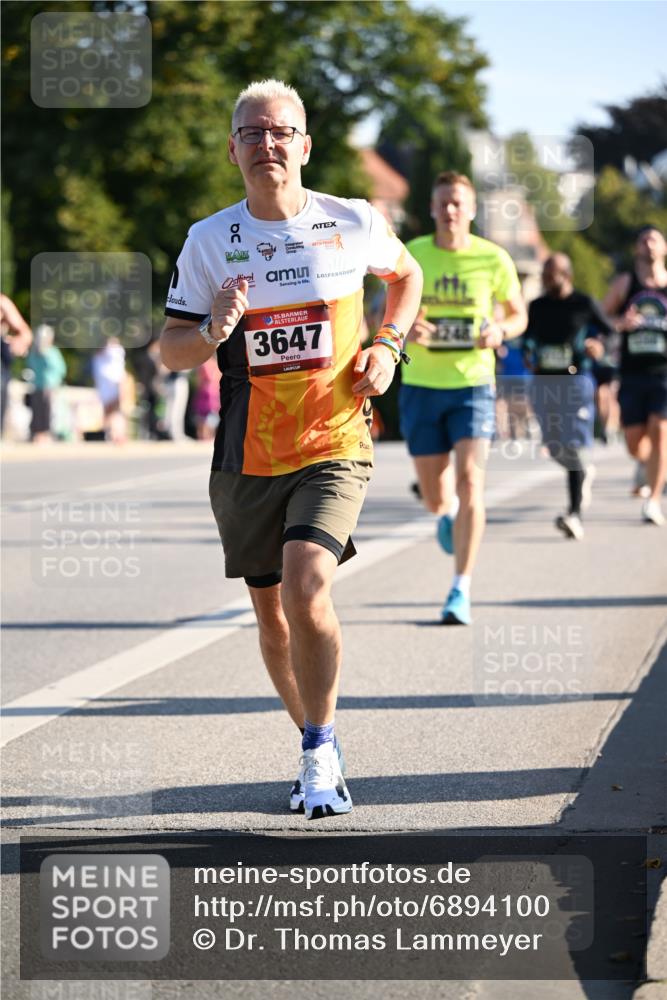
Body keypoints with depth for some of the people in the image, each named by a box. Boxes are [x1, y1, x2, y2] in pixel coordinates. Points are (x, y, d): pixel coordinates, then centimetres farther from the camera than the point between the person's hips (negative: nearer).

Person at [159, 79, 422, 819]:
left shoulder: (354, 223, -3)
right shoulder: (209, 241, -2)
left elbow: (406, 275, 19)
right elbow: (171, 349, 2)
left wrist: (387, 346, 2)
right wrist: (212, 331, -21)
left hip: (334, 447, -2)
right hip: (246, 458, 3)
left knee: (306, 588, -23)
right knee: (271, 612, 11)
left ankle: (320, 753, -8)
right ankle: (318, 747, 33)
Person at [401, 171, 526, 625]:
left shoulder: (493, 259, -3)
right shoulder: (410, 256, -2)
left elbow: (518, 314, 9)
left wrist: (500, 331, -14)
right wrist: (404, 328, -16)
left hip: (473, 384, -1)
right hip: (421, 386, 1)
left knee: (470, 481, -16)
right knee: (434, 497, 6)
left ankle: (461, 591, -11)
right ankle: (448, 513, 47)